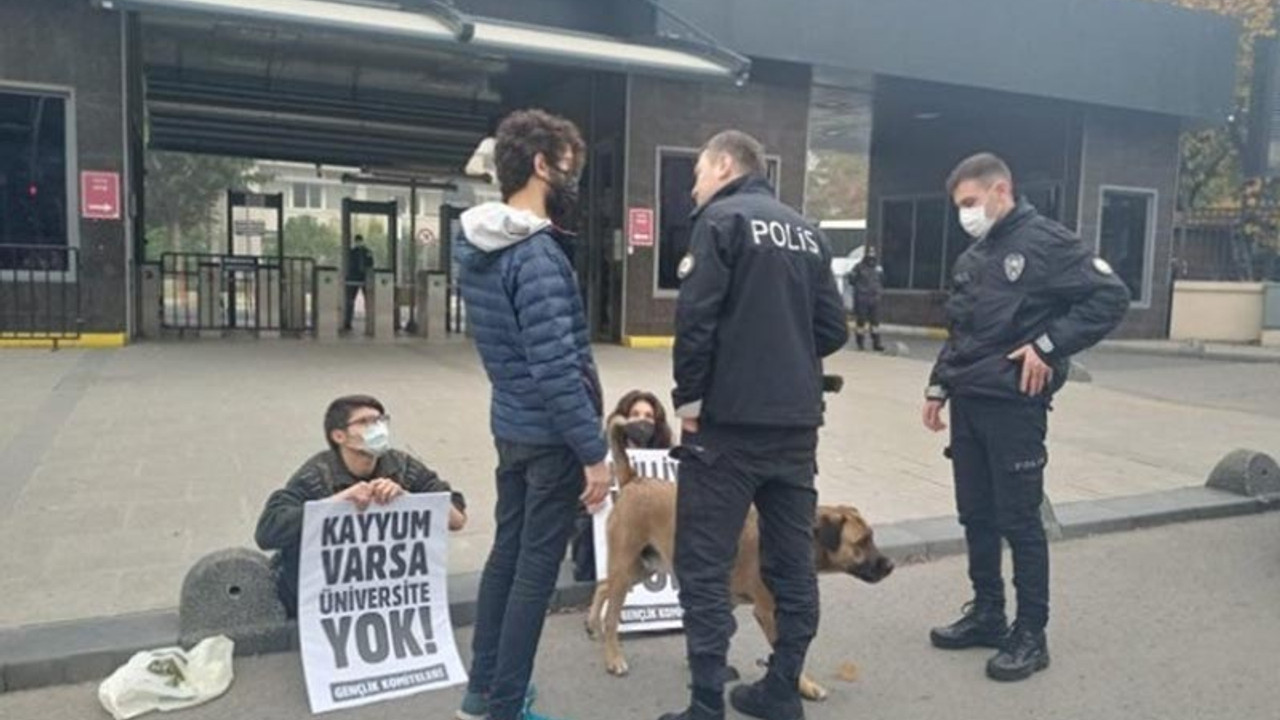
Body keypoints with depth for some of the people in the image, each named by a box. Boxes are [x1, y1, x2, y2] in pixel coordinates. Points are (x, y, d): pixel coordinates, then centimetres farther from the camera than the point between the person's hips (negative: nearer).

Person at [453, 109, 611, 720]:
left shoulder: (477, 242, 7)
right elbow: (556, 368, -25)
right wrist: (594, 450, -20)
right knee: (536, 568, 3)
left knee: (507, 552, 18)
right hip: (550, 434, -9)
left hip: (509, 424, 9)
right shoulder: (536, 255, -22)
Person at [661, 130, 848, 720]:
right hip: (797, 423, 7)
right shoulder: (807, 232, 14)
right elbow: (832, 329, 10)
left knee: (704, 565, 1)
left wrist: (689, 395, -6)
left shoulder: (722, 219, -6)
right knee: (792, 562, 13)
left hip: (729, 421, -7)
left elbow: (696, 317, -16)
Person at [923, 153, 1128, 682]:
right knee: (976, 515, 13)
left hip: (1014, 405, -7)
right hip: (968, 404, 8)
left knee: (1019, 520, 0)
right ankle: (986, 614, 27)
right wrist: (938, 386, 15)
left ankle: (1031, 634, 12)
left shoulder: (1047, 242, -8)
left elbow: (1111, 296, -14)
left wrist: (1048, 346, -18)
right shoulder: (971, 258, 15)